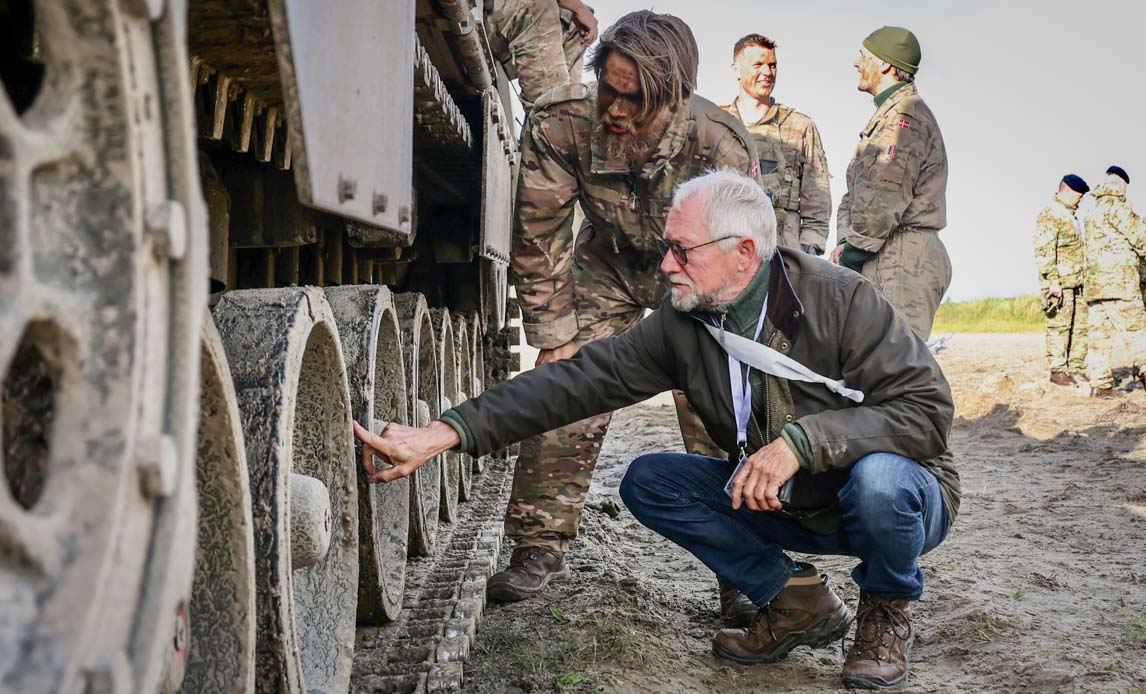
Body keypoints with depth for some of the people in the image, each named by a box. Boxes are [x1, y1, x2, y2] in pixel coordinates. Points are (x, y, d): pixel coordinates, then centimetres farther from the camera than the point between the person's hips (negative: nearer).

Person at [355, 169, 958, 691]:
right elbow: (579, 380, -14)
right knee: (647, 481, -10)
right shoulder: (681, 324, -9)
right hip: (782, 505, 4)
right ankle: (795, 600, 2)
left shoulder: (840, 300, -23)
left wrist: (803, 438, -38)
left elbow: (929, 407, -25)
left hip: (901, 499, -4)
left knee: (877, 477, -38)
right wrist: (446, 433, -23)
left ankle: (886, 610, -3)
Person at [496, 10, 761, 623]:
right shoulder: (559, 122, -31)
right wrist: (554, 335, -15)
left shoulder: (719, 143, -35)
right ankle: (542, 546, 7)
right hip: (608, 263, 2)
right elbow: (540, 235, -18)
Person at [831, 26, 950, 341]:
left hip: (903, 262, -10)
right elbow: (856, 192, 19)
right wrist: (845, 242, 4)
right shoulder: (888, 115, 23)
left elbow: (884, 199, -18)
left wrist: (850, 256, -12)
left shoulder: (905, 115, -10)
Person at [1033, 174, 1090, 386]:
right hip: (1060, 282, -9)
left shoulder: (1070, 215, 22)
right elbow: (1043, 251, -17)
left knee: (1080, 326, 8)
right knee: (1059, 326, -6)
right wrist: (1053, 280, -22)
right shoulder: (1049, 215, -9)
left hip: (1077, 282, 9)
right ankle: (1057, 370, -2)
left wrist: (1084, 277, 24)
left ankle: (1076, 369, 13)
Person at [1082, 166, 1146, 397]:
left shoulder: (1093, 211, 22)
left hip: (1093, 281, 8)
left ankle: (1100, 384, 0)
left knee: (1100, 332, 3)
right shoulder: (1116, 207, -5)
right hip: (1118, 280, -8)